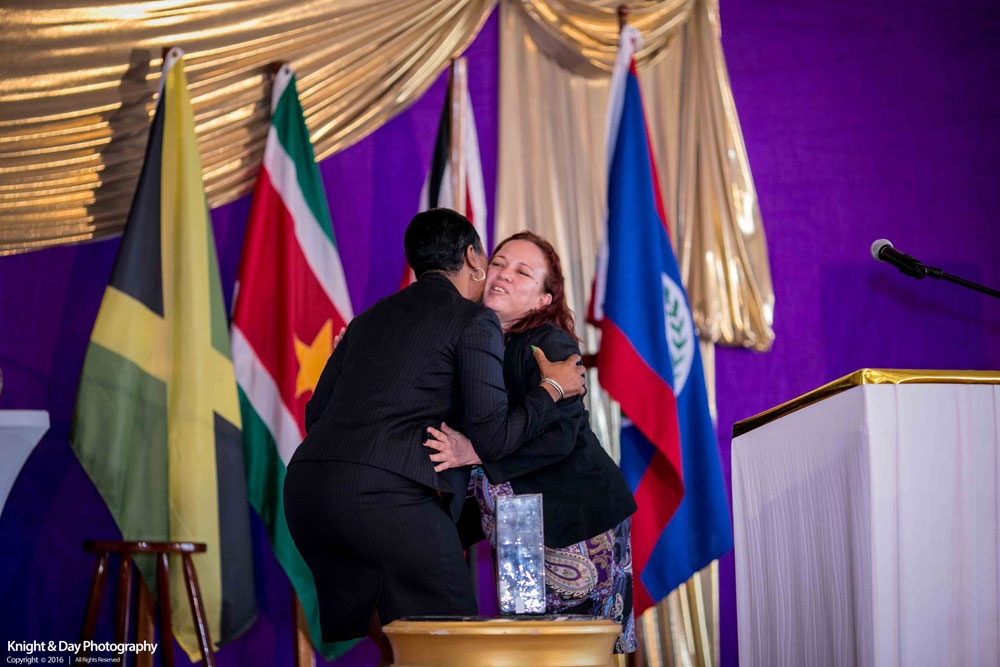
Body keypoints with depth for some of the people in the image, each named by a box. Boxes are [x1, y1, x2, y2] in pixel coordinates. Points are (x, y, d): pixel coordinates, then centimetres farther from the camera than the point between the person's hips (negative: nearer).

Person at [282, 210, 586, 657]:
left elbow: (316, 414, 23)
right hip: (389, 494, -7)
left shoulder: (370, 318, 26)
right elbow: (492, 438, -1)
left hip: (307, 486, 7)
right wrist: (552, 389, 14)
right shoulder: (474, 322, 5)